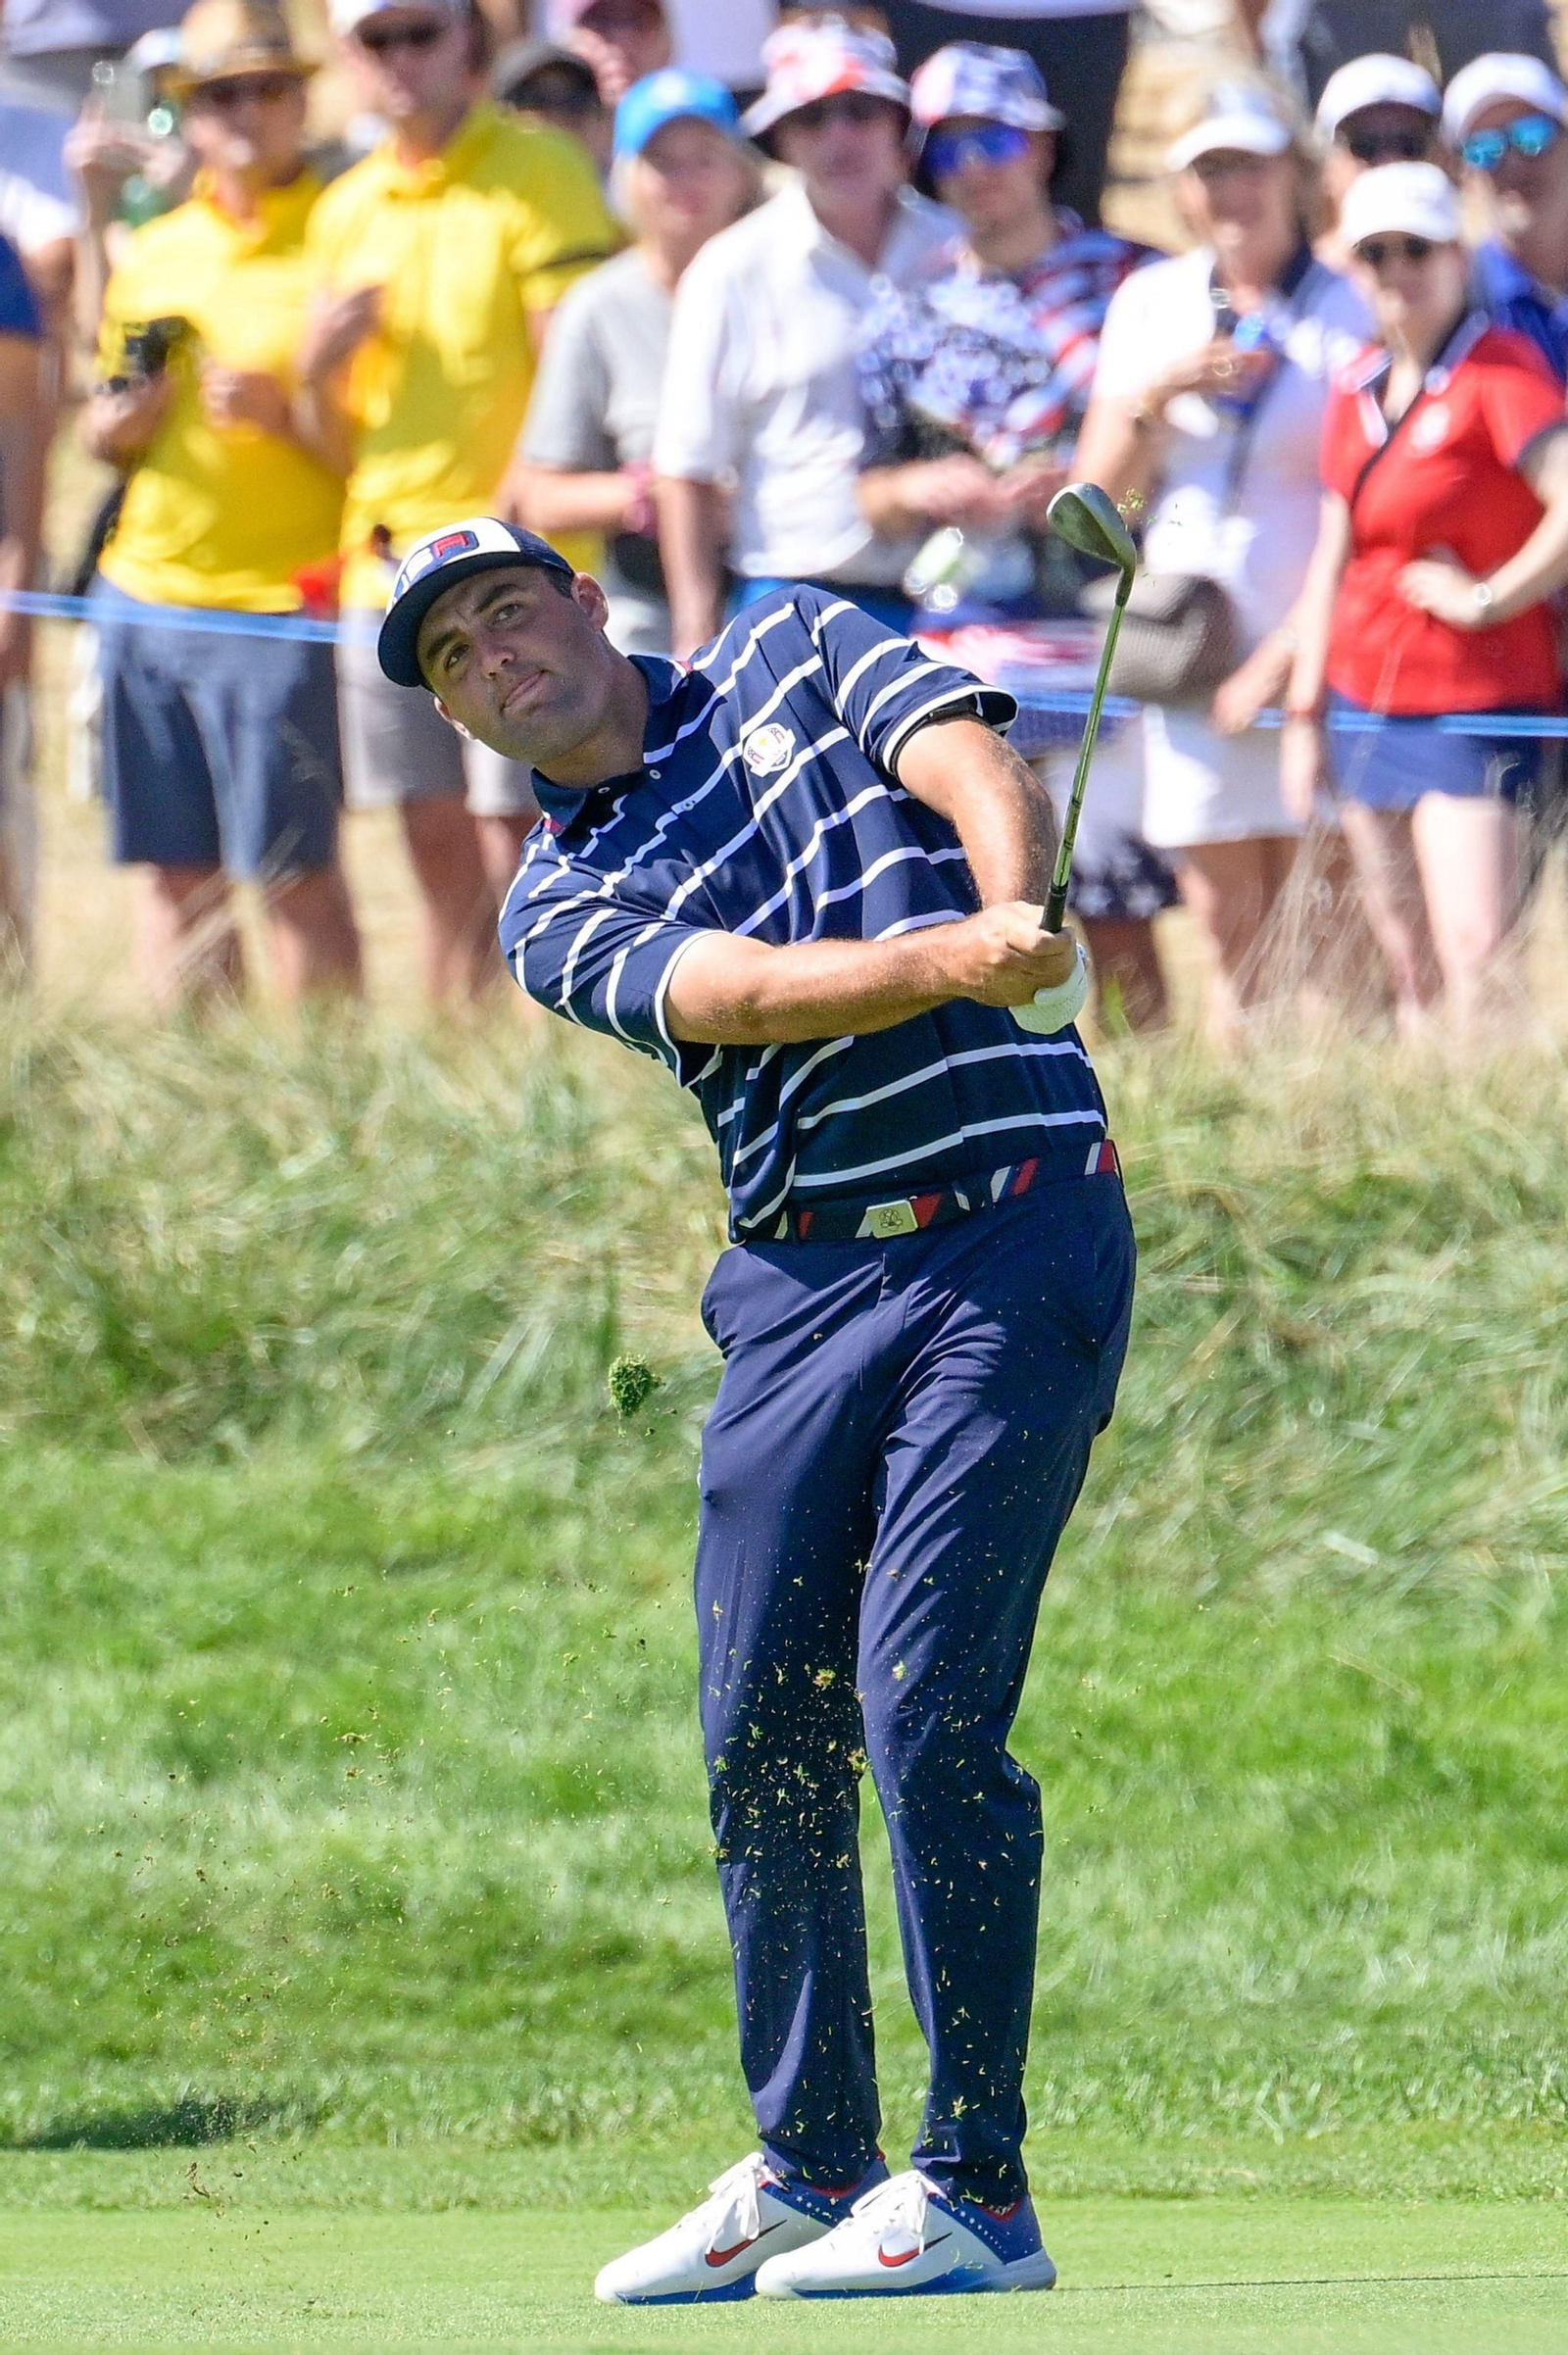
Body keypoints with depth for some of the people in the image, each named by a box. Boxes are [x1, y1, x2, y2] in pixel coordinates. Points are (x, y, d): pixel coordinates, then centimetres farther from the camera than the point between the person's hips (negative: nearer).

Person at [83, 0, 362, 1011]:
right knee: (175, 866, 6)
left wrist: (285, 410, -19)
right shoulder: (152, 254, 16)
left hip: (280, 606, -5)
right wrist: (116, 423, 1)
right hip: (148, 595, 5)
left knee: (294, 871, -6)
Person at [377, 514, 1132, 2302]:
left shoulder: (795, 658, 11)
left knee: (926, 1707, -12)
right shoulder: (556, 909, 8)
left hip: (1016, 1234, -4)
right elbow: (736, 991, -11)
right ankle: (808, 2166, 20)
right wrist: (951, 963, -29)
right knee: (762, 1734, 4)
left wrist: (1016, 911, -29)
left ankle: (977, 2191, -7)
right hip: (803, 1281, 4)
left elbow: (970, 761, -7)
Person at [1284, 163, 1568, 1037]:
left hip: (1473, 704, -7)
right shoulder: (1360, 390, 12)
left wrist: (1484, 599, -14)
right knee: (1412, 967, 8)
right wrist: (1305, 711, 17)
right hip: (1367, 697, 7)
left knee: (1475, 961, -15)